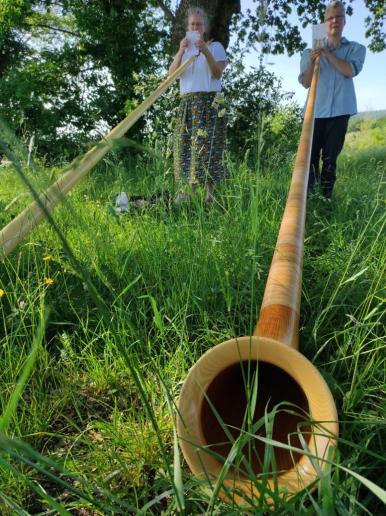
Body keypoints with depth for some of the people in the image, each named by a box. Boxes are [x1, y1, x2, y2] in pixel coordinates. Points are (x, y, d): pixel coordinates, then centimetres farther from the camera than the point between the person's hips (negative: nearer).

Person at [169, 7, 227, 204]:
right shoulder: (184, 50, 20)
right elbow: (171, 74, 4)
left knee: (205, 144, -14)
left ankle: (209, 190, -17)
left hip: (208, 102, -4)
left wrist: (206, 51, -19)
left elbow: (217, 73, -7)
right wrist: (181, 52, -10)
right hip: (186, 103, 5)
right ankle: (185, 189, -1)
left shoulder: (215, 46, 8)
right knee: (184, 144, -3)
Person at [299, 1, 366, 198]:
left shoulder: (356, 48, 13)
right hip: (315, 111, 1)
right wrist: (312, 60, -10)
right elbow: (305, 83, 6)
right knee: (309, 156, -7)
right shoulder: (310, 52, 15)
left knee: (330, 159, 0)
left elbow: (350, 71, -6)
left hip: (339, 111, 0)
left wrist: (327, 53, -7)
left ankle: (326, 198, 2)